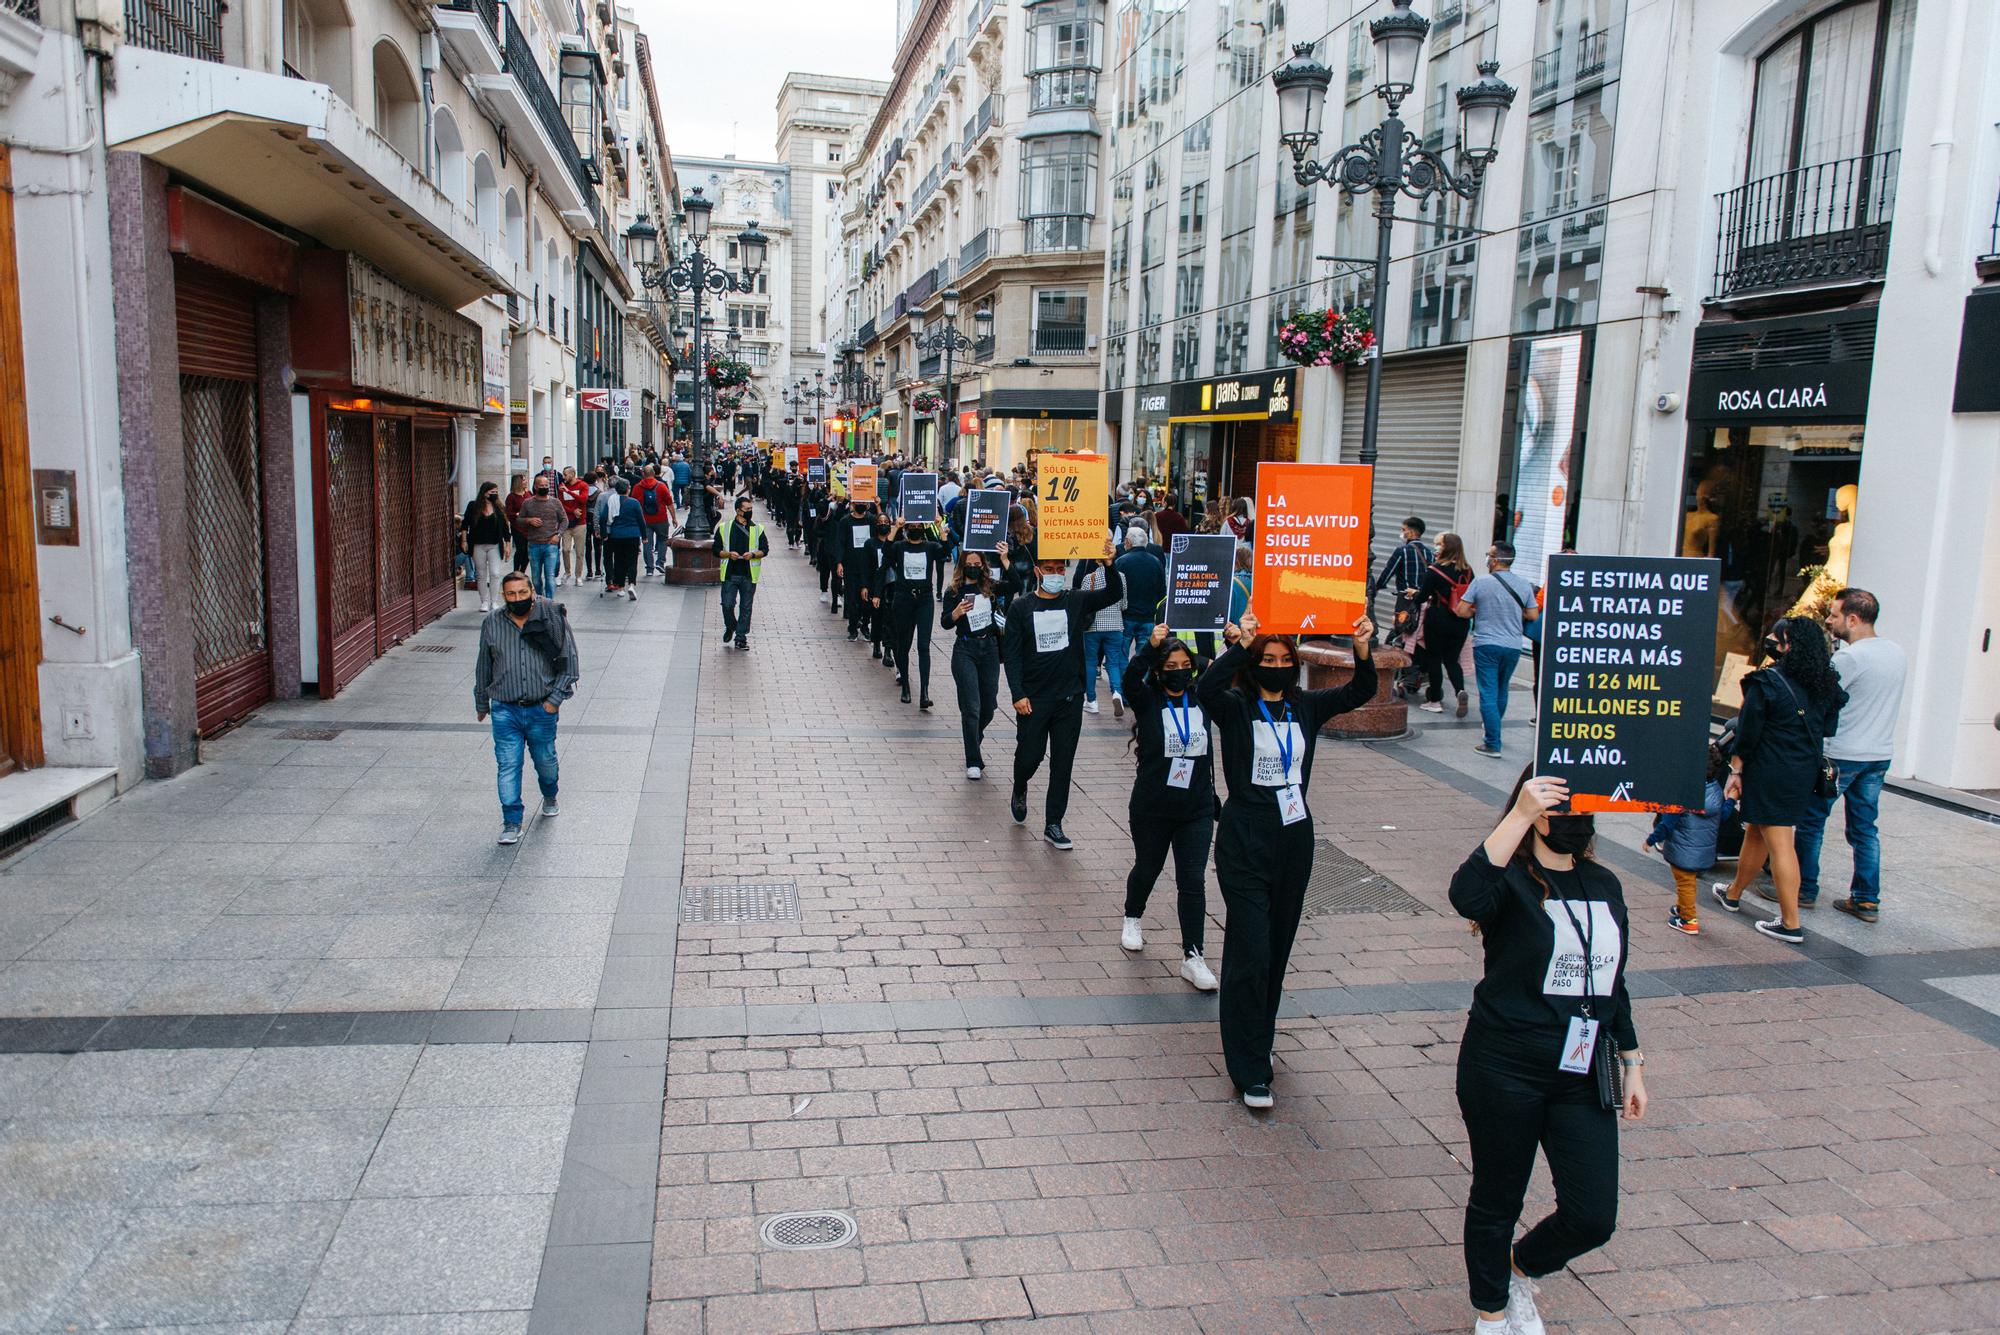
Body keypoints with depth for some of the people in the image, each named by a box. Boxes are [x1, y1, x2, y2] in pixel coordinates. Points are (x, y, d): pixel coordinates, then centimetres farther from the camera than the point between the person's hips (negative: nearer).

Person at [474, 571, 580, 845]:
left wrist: (556, 697, -9)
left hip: (542, 709, 0)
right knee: (508, 766, -3)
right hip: (505, 710, 1)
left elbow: (570, 661, -2)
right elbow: (483, 668, 11)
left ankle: (549, 798, 46)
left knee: (545, 760, 16)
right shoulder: (492, 623, -1)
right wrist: (481, 703, 18)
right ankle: (512, 822, 6)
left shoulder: (551, 618, -7)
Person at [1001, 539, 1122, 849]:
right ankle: (1019, 791, 38)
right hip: (1032, 699, -2)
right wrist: (1018, 694, -12)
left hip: (1070, 697, 2)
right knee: (1030, 755, 4)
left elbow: (1114, 594, -9)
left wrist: (1109, 565, -27)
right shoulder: (1021, 609, 0)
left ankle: (1053, 824, 12)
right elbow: (1011, 655, -3)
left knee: (1063, 762, 4)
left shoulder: (1076, 603, 4)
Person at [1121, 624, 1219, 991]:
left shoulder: (1201, 700, 1)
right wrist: (1151, 646, -43)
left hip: (1197, 809, 2)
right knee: (1147, 868, 19)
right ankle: (1132, 920, 47)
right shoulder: (1147, 701, -8)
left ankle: (1192, 957, 2)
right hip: (1151, 808, -2)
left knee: (1193, 881, -3)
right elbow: (1130, 680, -28)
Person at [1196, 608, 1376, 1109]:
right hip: (1245, 840, -5)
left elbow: (1359, 693, -5)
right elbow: (1205, 688, -28)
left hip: (1294, 837, 5)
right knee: (1250, 953, -7)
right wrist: (1239, 646, -38)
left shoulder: (1306, 707, 6)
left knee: (1278, 948, 15)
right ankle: (1250, 1070, -1)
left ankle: (1257, 1039, 33)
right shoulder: (1236, 707, -7)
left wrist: (1363, 652, -22)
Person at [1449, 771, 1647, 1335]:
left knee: (1593, 1218, 3)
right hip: (1504, 1072, -5)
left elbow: (1613, 983, 17)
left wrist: (1631, 1063, 16)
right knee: (1497, 1203, 11)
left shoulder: (1605, 886, 8)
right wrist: (1521, 814, -40)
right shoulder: (1511, 879, -12)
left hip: (1582, 1076, 5)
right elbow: (1467, 895, -38)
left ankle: (1522, 1268, 35)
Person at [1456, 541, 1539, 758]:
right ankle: (1491, 728, 42)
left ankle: (1493, 744, -7)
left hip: (1486, 644, -4)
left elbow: (1462, 611, -9)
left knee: (1488, 694, -2)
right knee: (1501, 691, 23)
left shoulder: (1480, 582, -10)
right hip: (1513, 647, 4)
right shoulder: (1524, 585, -1)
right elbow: (1533, 615, 4)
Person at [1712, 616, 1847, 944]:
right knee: (1756, 832, 22)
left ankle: (1791, 924, -2)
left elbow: (1747, 733, -12)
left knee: (1780, 843, -4)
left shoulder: (1767, 682, -15)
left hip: (1769, 774, -7)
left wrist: (1735, 771, -4)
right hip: (1805, 773, 7)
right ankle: (1733, 894, 38)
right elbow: (1827, 730, 8)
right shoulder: (1824, 686, 4)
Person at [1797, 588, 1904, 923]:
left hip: (1841, 755, -7)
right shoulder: (1897, 653, 7)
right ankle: (1867, 901, 13)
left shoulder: (1849, 657, -19)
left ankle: (1803, 889, 13)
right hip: (1881, 754, 7)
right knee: (1864, 828, 12)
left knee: (1811, 821, 6)